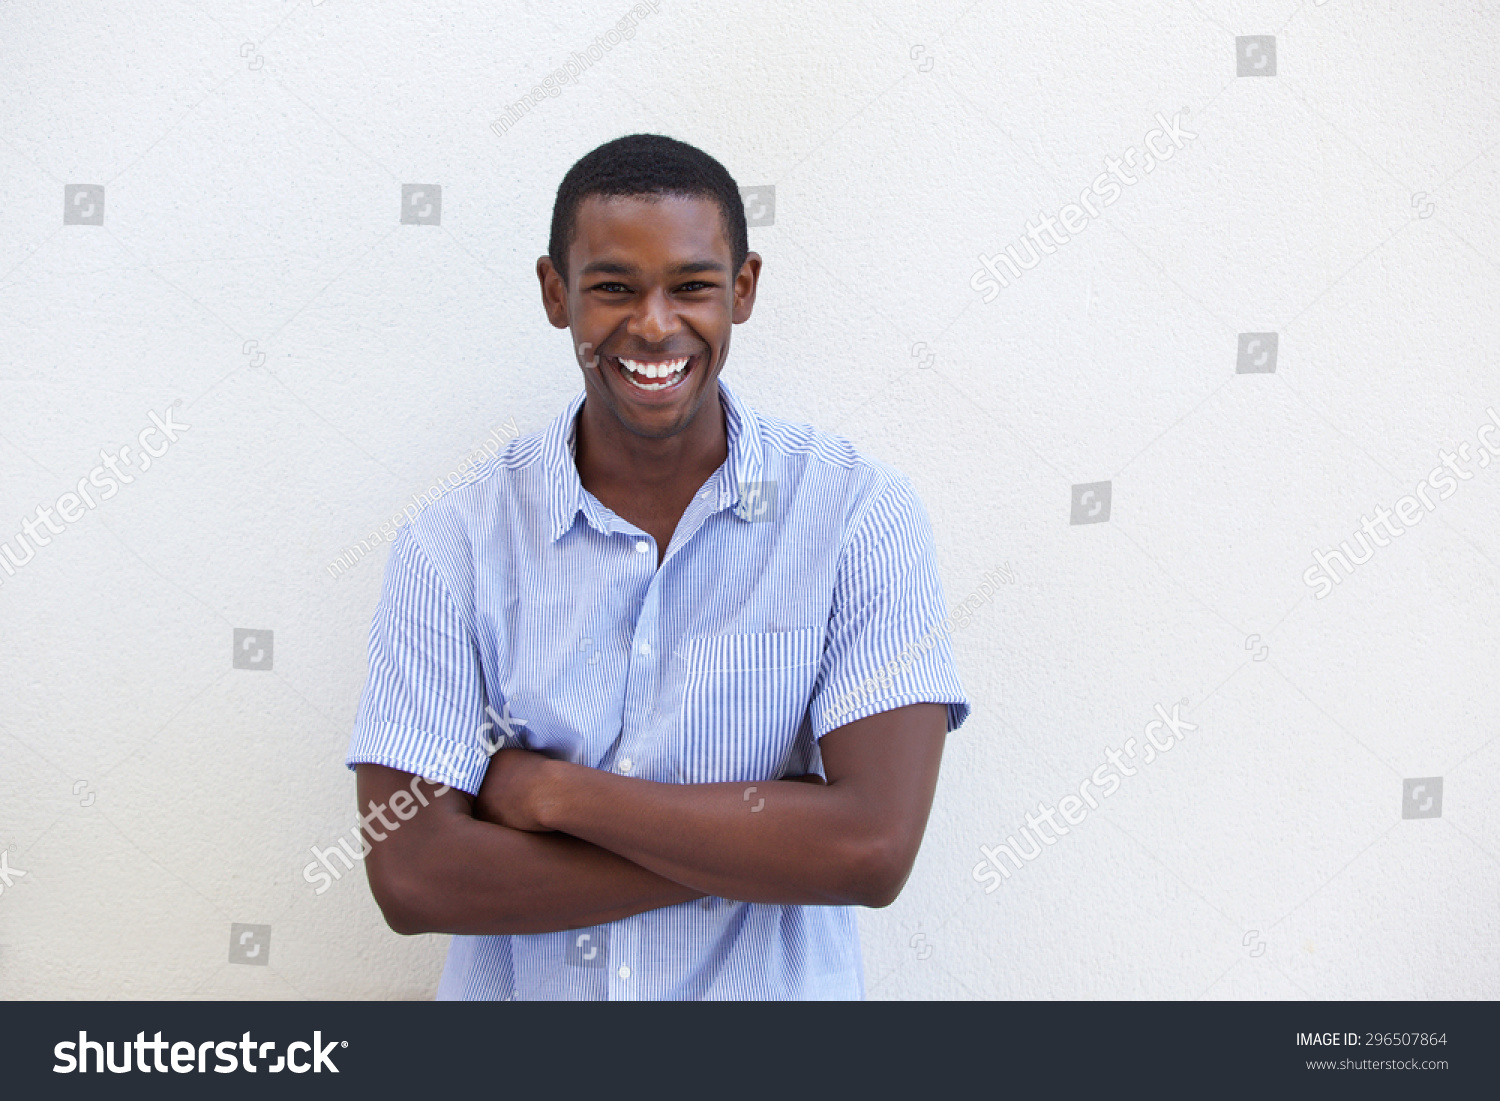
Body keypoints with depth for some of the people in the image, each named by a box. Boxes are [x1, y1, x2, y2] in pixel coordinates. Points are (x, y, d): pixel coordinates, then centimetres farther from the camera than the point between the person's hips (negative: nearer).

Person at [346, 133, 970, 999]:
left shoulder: (862, 513, -6)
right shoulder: (452, 547, -3)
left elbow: (876, 850, -14)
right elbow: (411, 876, -10)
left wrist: (555, 791, -12)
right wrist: (770, 840, -15)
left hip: (777, 987, 0)